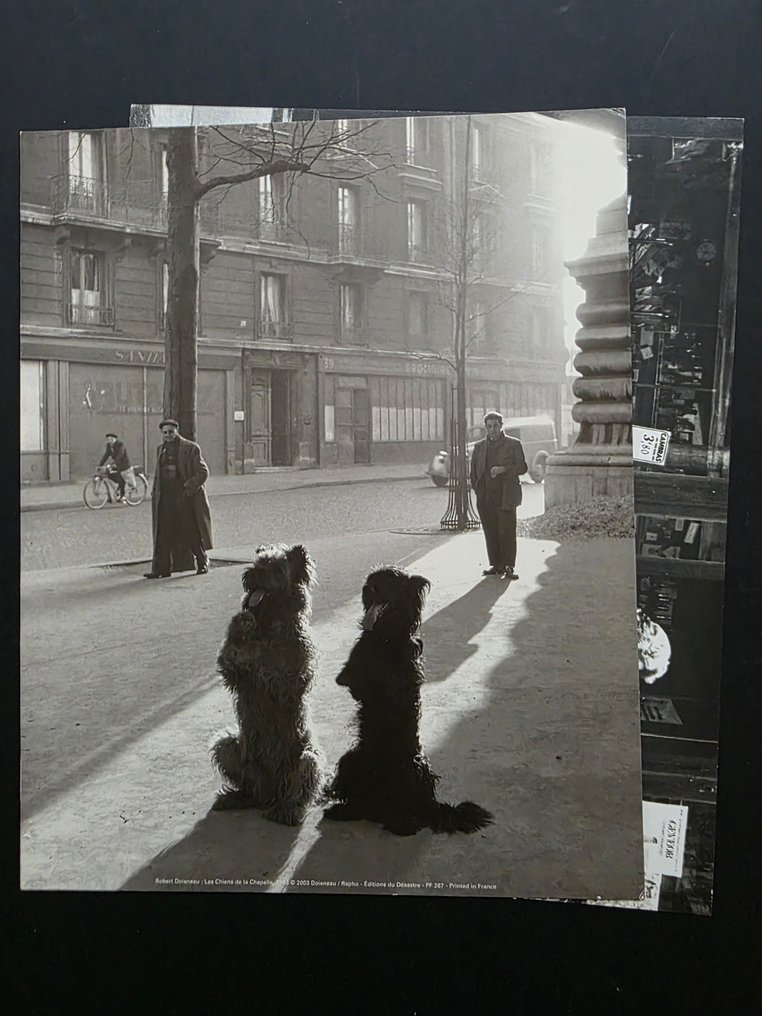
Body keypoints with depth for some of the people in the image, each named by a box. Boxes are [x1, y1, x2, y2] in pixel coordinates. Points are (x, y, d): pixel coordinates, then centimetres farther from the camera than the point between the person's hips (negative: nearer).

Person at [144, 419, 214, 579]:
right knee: (163, 535, 0)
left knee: (191, 533, 3)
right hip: (165, 498, 5)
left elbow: (203, 472, -6)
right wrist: (155, 494, 11)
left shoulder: (190, 448, -3)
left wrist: (189, 487, -14)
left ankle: (203, 563, 20)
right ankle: (161, 568, 1)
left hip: (185, 497, -4)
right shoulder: (160, 449, 14)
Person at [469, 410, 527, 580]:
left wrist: (503, 469, -14)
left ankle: (509, 567, -2)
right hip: (485, 498, 4)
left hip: (505, 496, -3)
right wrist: (476, 488, 7)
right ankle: (496, 565, 13)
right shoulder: (479, 447, 16)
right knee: (490, 532, 5)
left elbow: (522, 467, 1)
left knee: (507, 532, -7)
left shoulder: (513, 444, 6)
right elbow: (473, 470, 20)